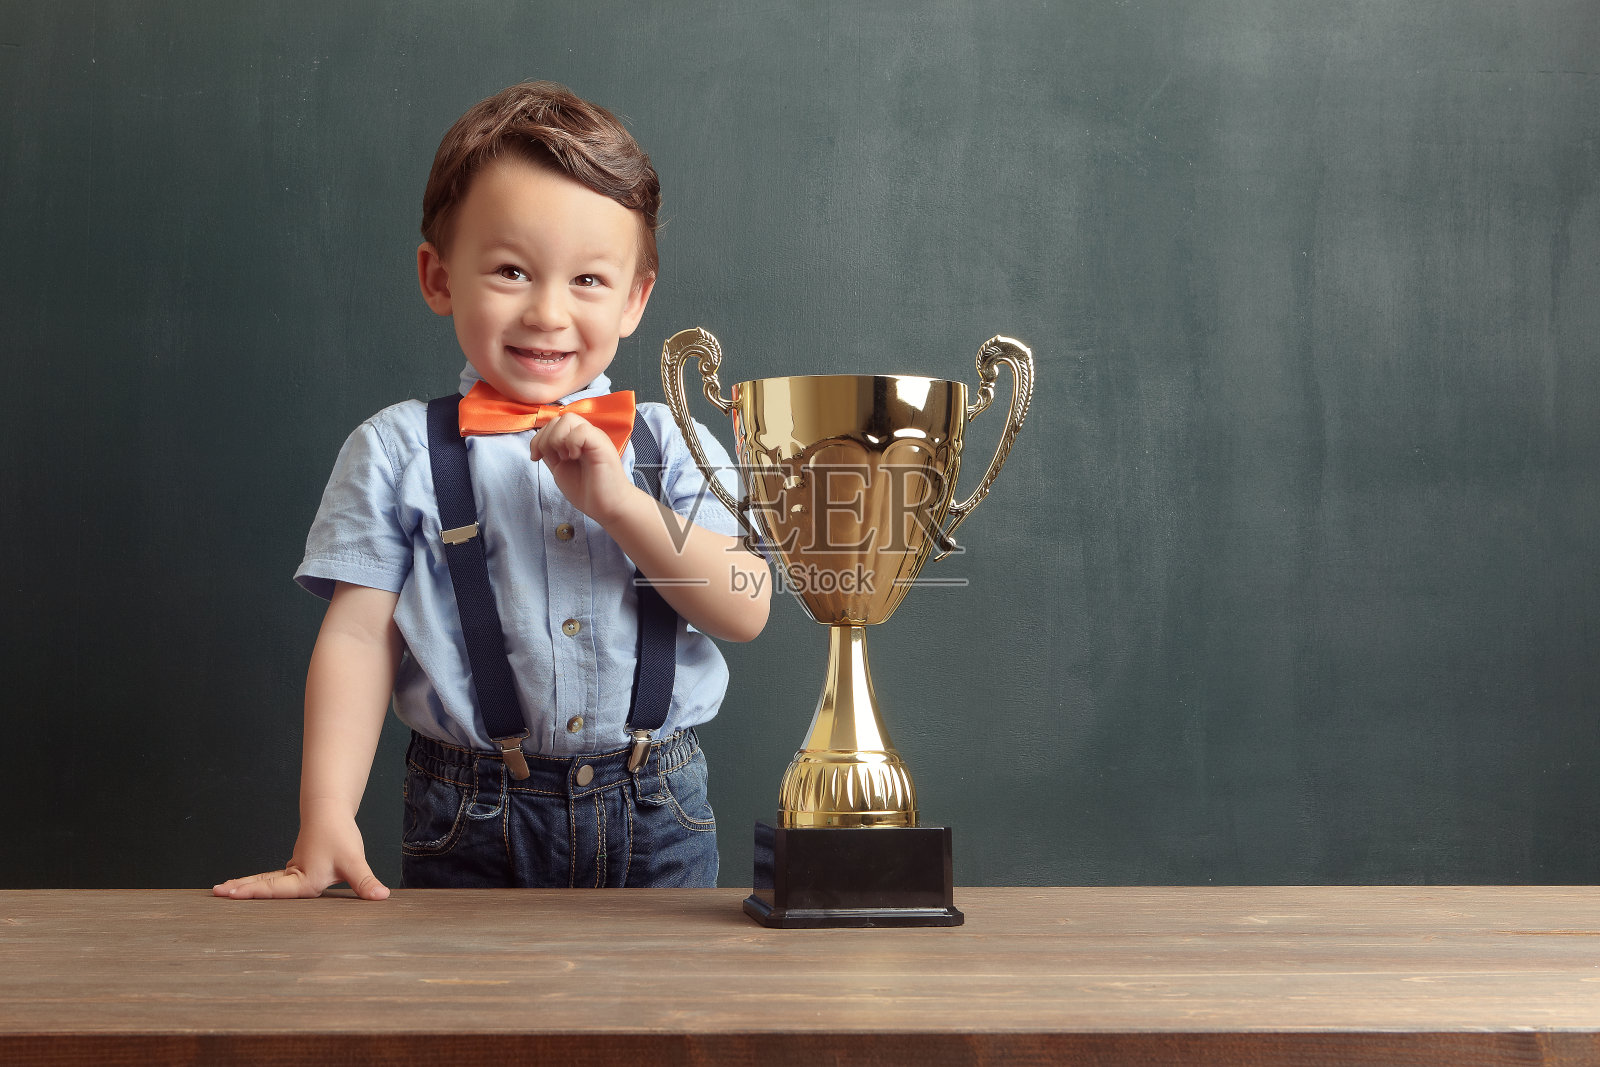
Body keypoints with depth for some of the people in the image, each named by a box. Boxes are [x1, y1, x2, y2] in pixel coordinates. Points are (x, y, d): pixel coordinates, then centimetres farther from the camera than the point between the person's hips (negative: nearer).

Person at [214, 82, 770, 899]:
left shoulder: (670, 445, 4)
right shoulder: (396, 451, -1)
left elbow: (745, 611, -5)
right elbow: (358, 637, -5)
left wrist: (620, 503, -17)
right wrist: (327, 822, -15)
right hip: (470, 837, -1)